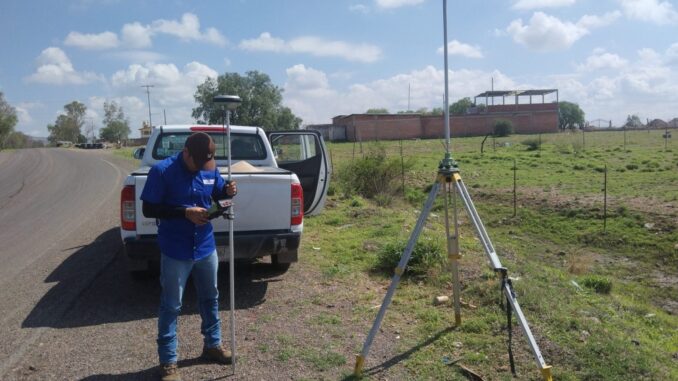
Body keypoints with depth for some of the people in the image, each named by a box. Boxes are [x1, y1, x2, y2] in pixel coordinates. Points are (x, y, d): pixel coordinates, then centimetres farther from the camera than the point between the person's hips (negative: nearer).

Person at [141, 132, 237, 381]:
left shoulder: (210, 168, -2)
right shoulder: (162, 171, -17)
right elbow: (148, 209, -15)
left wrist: (228, 191, -10)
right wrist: (185, 212, -25)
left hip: (206, 247, 5)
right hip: (175, 252, -5)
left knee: (210, 298, 19)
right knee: (171, 306, 5)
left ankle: (212, 345, 38)